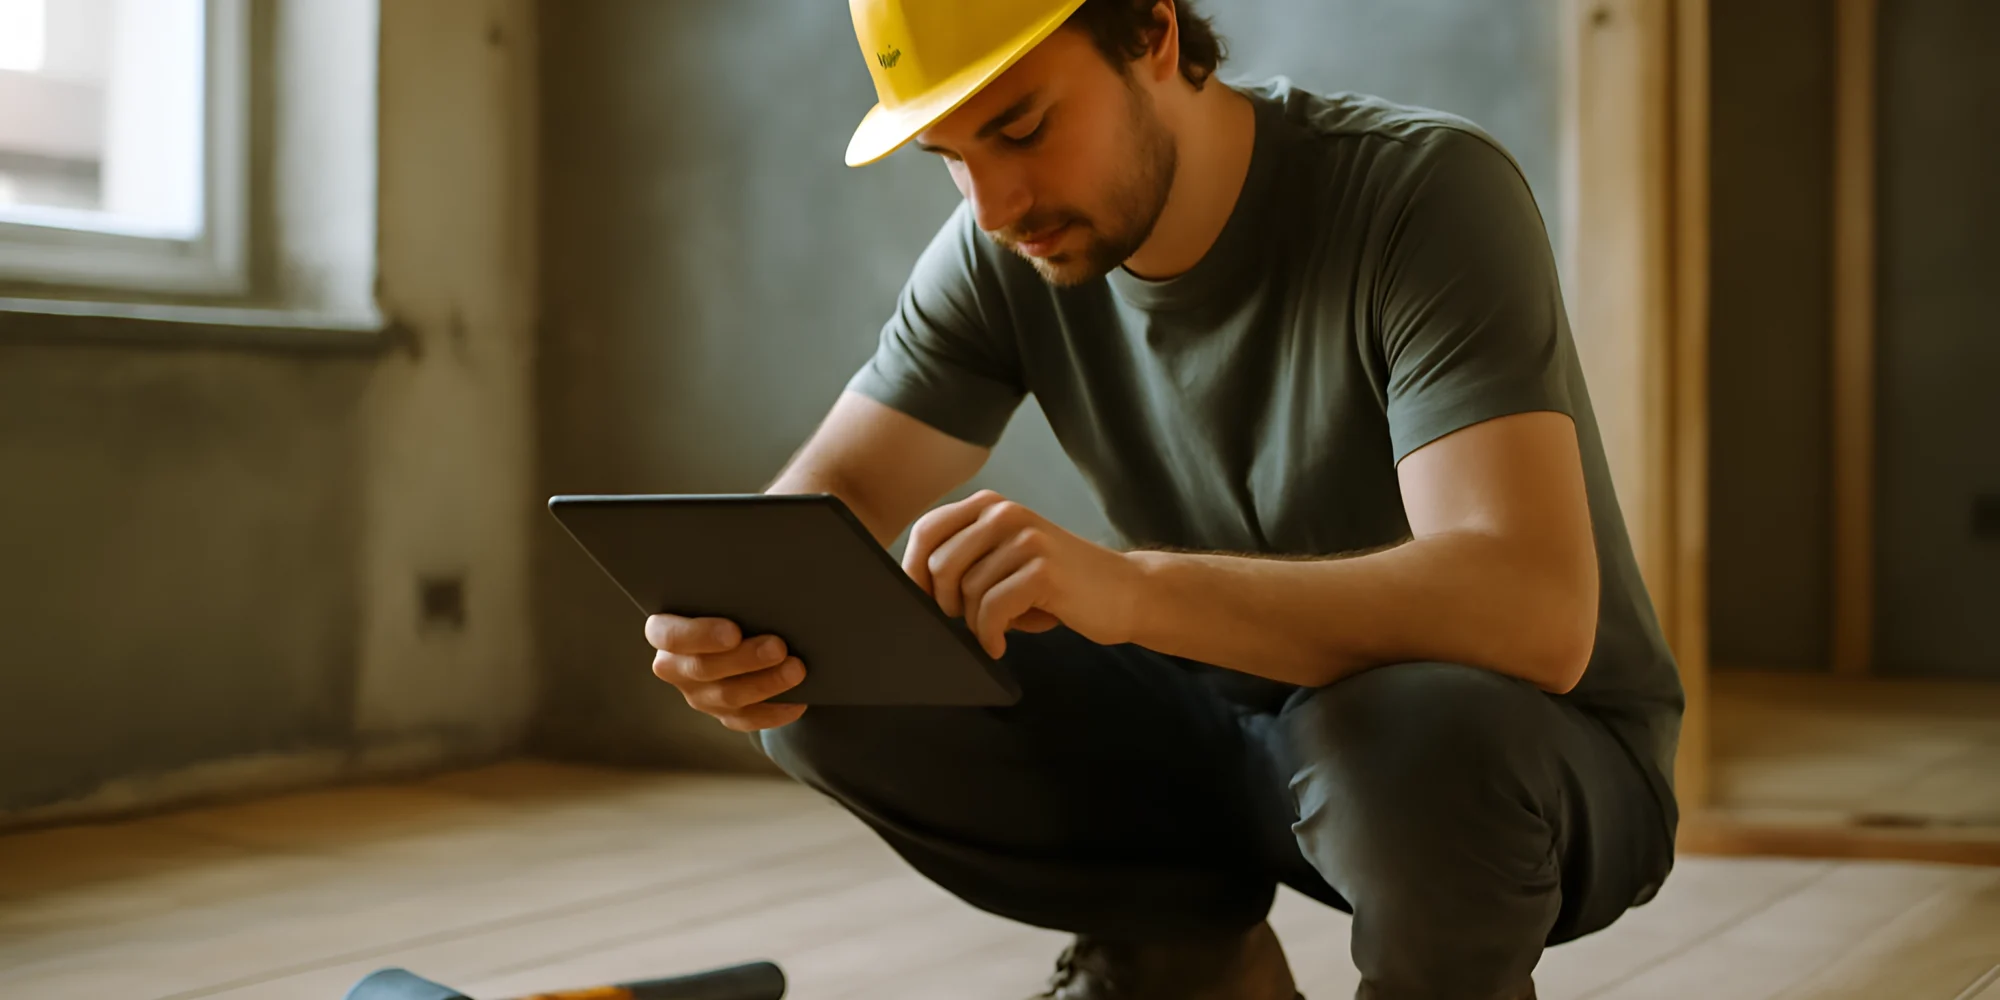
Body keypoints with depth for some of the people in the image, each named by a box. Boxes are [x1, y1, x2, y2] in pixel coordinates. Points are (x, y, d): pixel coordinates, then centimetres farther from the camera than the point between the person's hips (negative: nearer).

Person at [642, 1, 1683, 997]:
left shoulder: (1427, 192, -25)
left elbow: (1534, 615, -37)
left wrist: (1127, 588, -50)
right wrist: (735, 611, -31)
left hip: (1514, 748, -4)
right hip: (1234, 715, 5)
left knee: (1421, 729, -40)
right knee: (827, 684, -14)